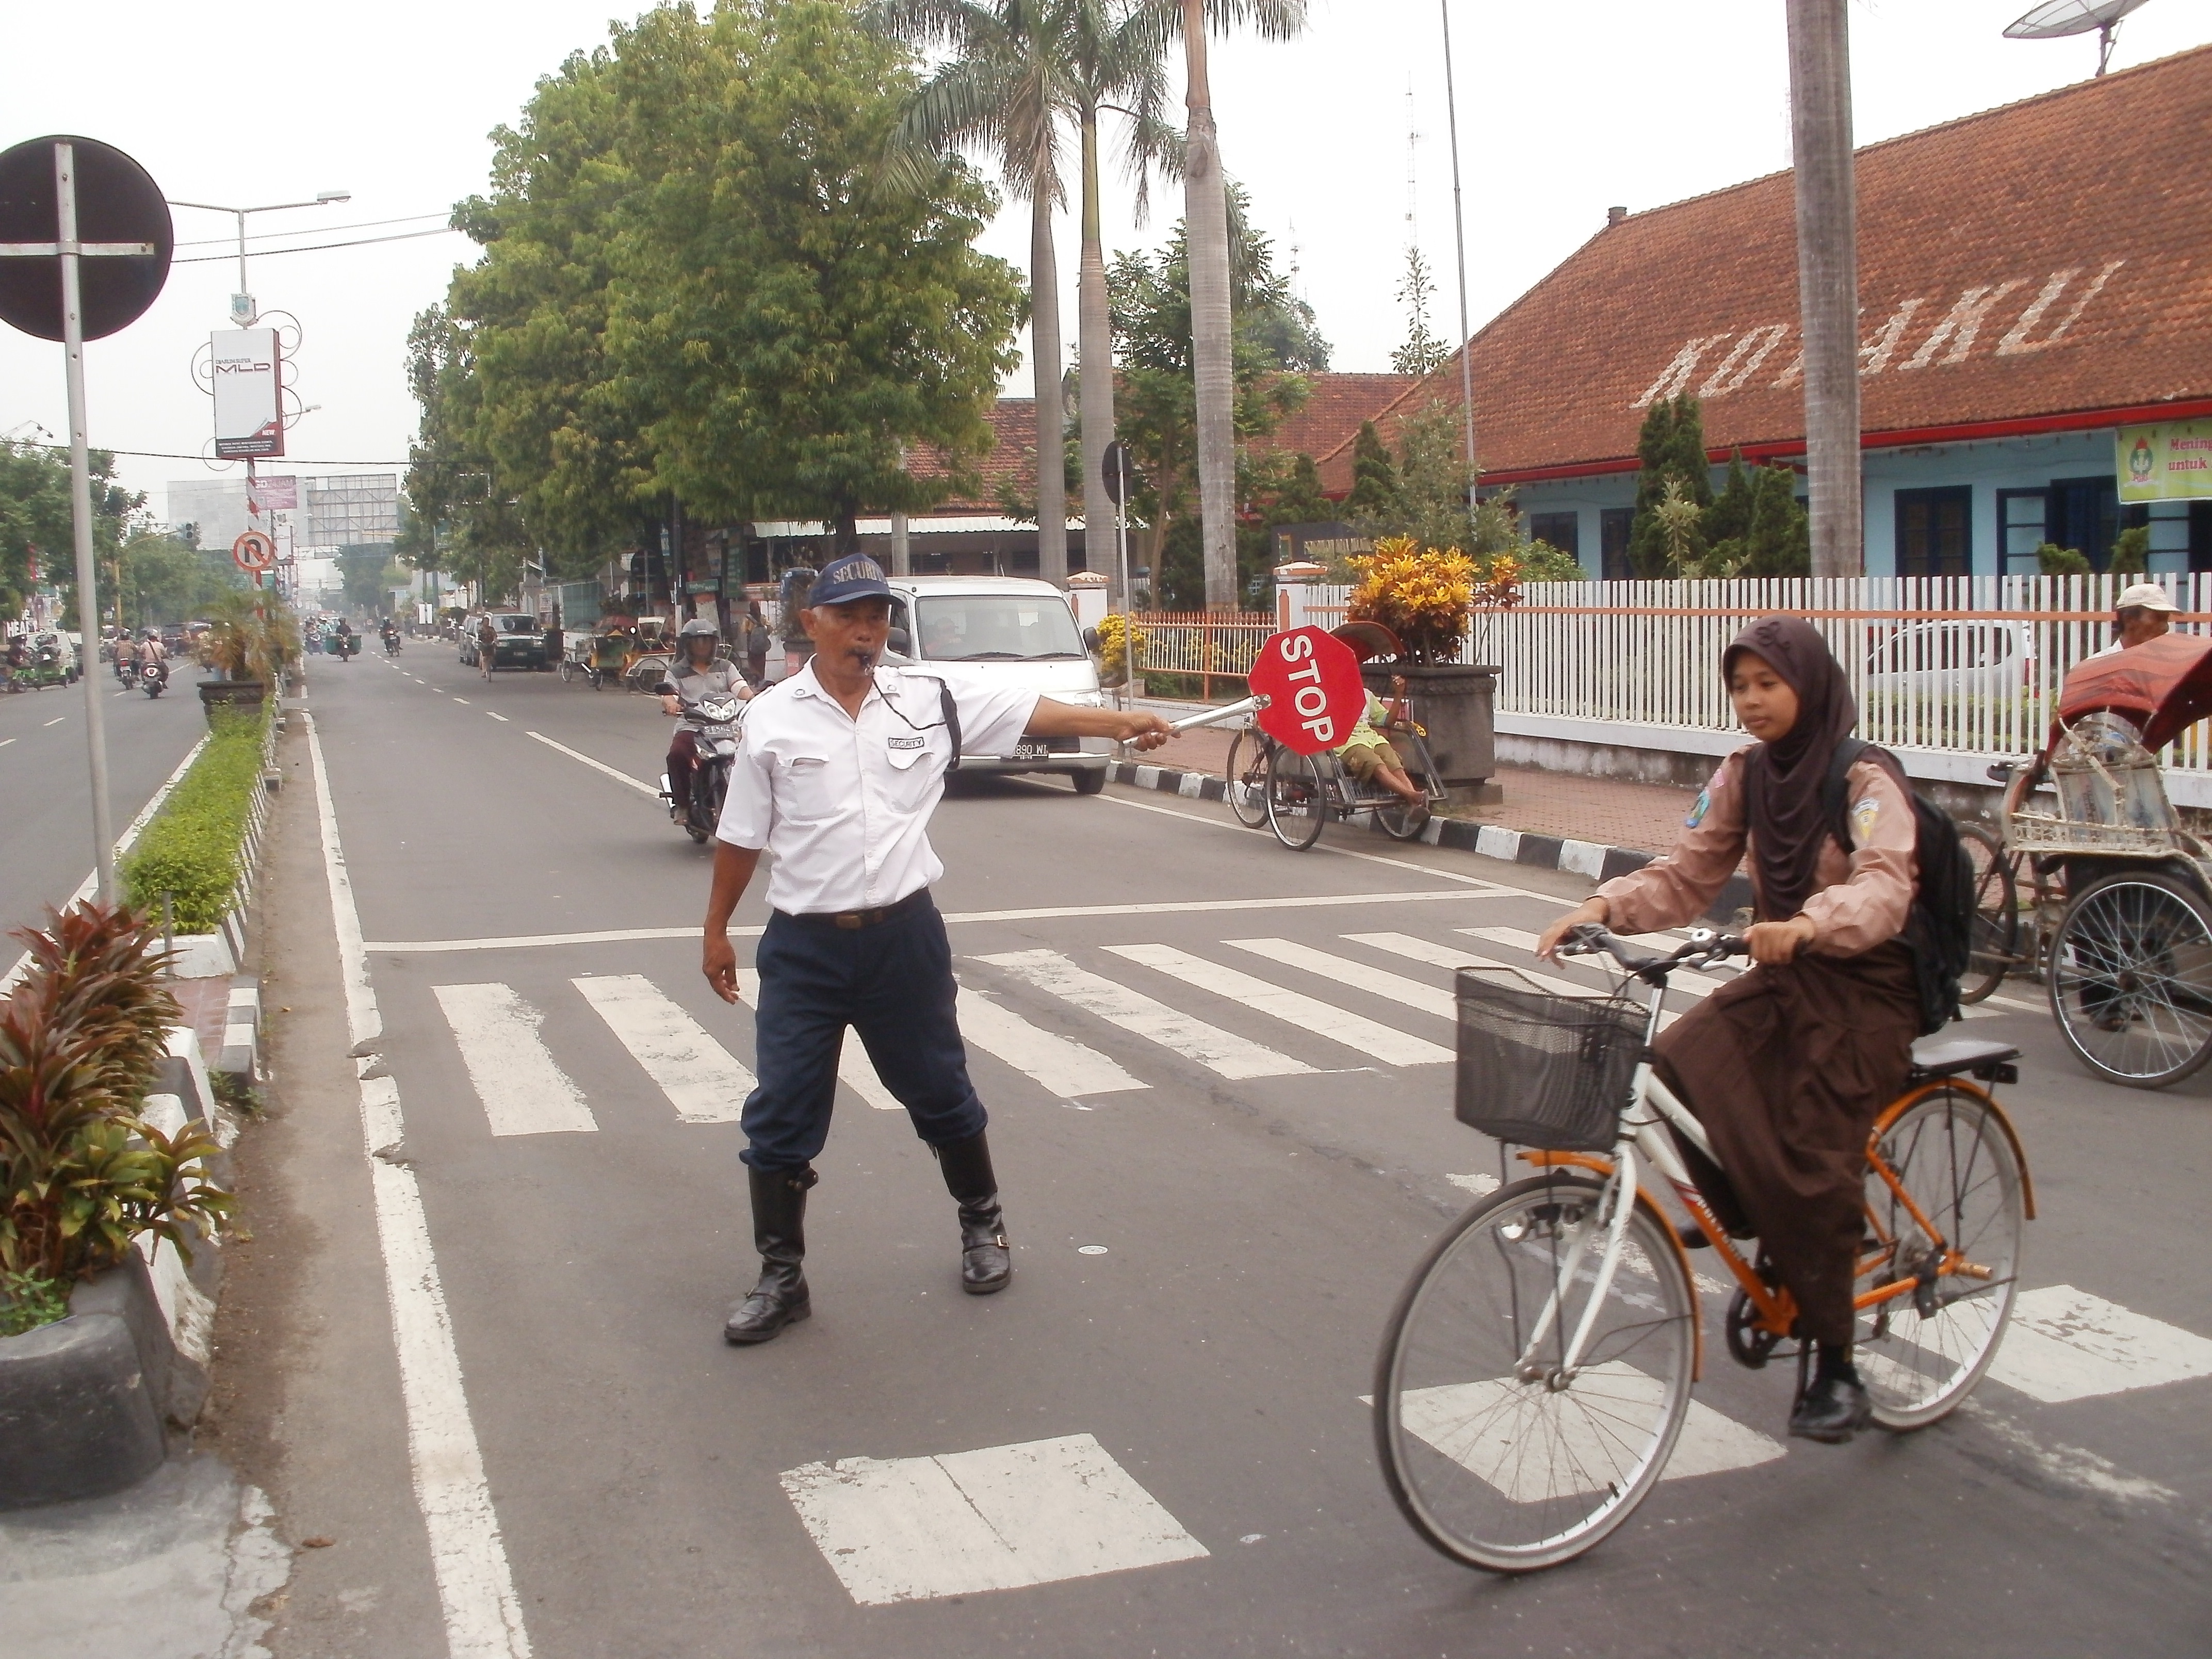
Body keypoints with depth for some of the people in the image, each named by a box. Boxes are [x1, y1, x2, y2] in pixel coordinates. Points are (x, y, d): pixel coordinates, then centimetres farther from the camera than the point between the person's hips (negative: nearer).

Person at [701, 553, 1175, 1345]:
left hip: (903, 934, 1)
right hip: (802, 945, -1)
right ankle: (782, 1276, 16)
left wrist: (1121, 723, -12)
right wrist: (717, 929, 9)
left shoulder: (931, 697, -1)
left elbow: (1034, 711, -1)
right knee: (780, 1115, 1)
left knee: (941, 1094, 15)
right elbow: (741, 836, 5)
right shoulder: (772, 716, -2)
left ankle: (982, 1225, 38)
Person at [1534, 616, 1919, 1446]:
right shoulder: (1746, 775, 3)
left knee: (1814, 1169, -11)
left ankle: (1835, 1369, 6)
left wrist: (1807, 925, -52)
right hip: (1779, 977, 5)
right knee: (1678, 1067, -22)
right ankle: (1741, 1218, 3)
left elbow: (1883, 888, -31)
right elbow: (1686, 873, -3)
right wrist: (1604, 906, -21)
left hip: (1863, 988, -5)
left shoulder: (1866, 781, -16)